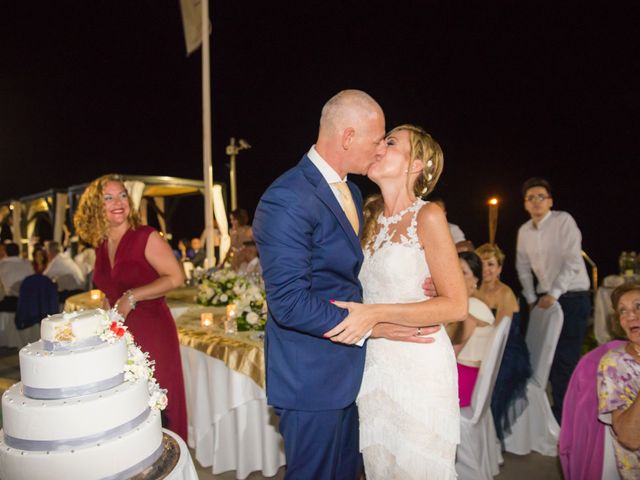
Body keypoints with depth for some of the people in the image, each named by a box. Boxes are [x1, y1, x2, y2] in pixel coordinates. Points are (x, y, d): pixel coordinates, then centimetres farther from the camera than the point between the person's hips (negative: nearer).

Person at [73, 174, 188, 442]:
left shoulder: (146, 237, -10)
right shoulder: (100, 246, 9)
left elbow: (175, 278, -15)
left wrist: (132, 297, -17)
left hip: (152, 332, -5)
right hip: (117, 334, 6)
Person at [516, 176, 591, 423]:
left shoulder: (564, 220, -10)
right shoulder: (524, 230, 7)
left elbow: (573, 262, -16)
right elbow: (523, 267, 13)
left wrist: (554, 295, -17)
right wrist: (531, 299, 7)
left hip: (571, 297, -6)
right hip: (544, 299, 6)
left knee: (565, 358, -6)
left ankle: (564, 412, 7)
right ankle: (557, 405, 26)